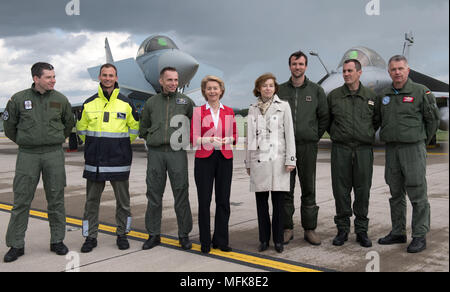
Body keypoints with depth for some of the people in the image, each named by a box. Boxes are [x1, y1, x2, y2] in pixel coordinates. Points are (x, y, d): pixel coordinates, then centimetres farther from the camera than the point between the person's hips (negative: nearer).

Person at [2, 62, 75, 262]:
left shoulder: (60, 99, 4)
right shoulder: (19, 99, -1)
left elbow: (69, 123, 19)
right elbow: (9, 123, 12)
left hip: (54, 155, 1)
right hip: (28, 155, -1)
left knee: (56, 200, 6)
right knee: (21, 201, 1)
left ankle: (57, 241, 17)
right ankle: (16, 245, 11)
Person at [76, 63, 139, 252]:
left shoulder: (126, 103, 2)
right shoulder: (89, 103, 5)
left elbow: (134, 127, 12)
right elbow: (81, 128, 17)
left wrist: (122, 145, 10)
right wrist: (93, 145, 12)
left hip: (119, 160, -1)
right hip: (94, 161, 1)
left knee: (123, 200, 6)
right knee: (92, 200, 6)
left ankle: (122, 234, 20)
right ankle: (91, 236, 17)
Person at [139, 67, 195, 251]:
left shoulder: (186, 102, 7)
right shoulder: (151, 102, 12)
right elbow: (143, 128, 21)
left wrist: (186, 138, 4)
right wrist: (153, 138, 9)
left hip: (177, 153, -2)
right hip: (155, 153, 2)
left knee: (181, 194, -1)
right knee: (154, 195, 5)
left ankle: (184, 234, 10)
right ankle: (154, 234, 16)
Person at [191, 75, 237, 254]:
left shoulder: (229, 111, 11)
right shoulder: (198, 111, 3)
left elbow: (234, 136, 13)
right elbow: (193, 138, -2)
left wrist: (228, 139, -8)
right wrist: (210, 140, -17)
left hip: (224, 158, 2)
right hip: (204, 158, -2)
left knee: (223, 200, 4)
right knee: (204, 200, 0)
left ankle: (221, 240, 16)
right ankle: (205, 242, 12)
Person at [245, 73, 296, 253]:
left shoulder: (283, 106, 4)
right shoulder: (253, 109, 11)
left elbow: (289, 134, 0)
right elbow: (249, 137, 14)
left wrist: (290, 159, -6)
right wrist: (248, 162, 13)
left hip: (277, 160, -2)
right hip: (258, 160, 3)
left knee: (278, 202, -1)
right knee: (261, 202, 6)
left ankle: (278, 240, 11)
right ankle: (264, 239, 16)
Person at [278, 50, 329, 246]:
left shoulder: (316, 91, 6)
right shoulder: (280, 90, 7)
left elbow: (324, 118, 10)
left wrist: (314, 137, 5)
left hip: (308, 146, 0)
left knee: (309, 190, 5)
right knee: (286, 190, 4)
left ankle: (310, 229, 14)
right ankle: (287, 228, 14)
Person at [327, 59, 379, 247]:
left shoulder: (371, 96, 7)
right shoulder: (333, 96, 5)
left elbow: (377, 120, 17)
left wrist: (368, 135, 11)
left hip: (364, 149, 0)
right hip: (340, 149, 0)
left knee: (363, 191, 3)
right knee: (341, 190, 2)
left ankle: (362, 231, 15)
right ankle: (342, 230, 14)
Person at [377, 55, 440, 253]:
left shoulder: (421, 92, -3)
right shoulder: (384, 95, 11)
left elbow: (433, 119, 2)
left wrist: (422, 141, 6)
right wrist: (387, 137, 14)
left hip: (413, 149, -5)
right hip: (391, 149, 5)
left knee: (417, 195, -3)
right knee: (396, 194, 11)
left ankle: (420, 236, 4)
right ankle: (398, 233, 21)